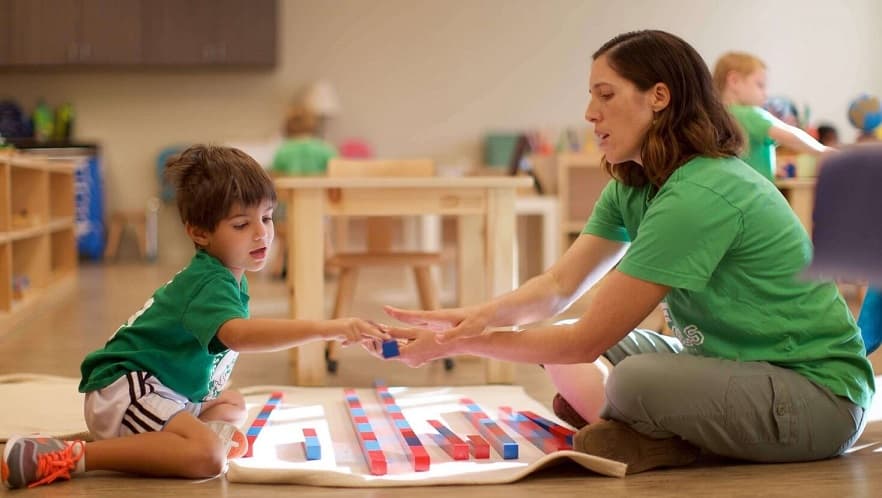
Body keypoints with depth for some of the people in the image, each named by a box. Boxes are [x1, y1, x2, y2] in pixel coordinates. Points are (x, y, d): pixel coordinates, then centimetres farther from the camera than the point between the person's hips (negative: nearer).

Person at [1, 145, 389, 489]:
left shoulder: (231, 280, 11)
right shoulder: (208, 283, -20)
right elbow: (237, 334, -41)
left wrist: (214, 416, 8)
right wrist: (324, 329, -48)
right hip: (122, 388, -10)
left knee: (233, 407, 27)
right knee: (207, 456, -30)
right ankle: (73, 456, -26)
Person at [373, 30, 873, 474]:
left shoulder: (699, 196, -26)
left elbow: (586, 340, -23)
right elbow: (560, 284, 0)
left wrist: (455, 344, -17)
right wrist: (479, 316, -20)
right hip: (726, 361, 9)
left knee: (634, 381, -34)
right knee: (554, 338, 5)